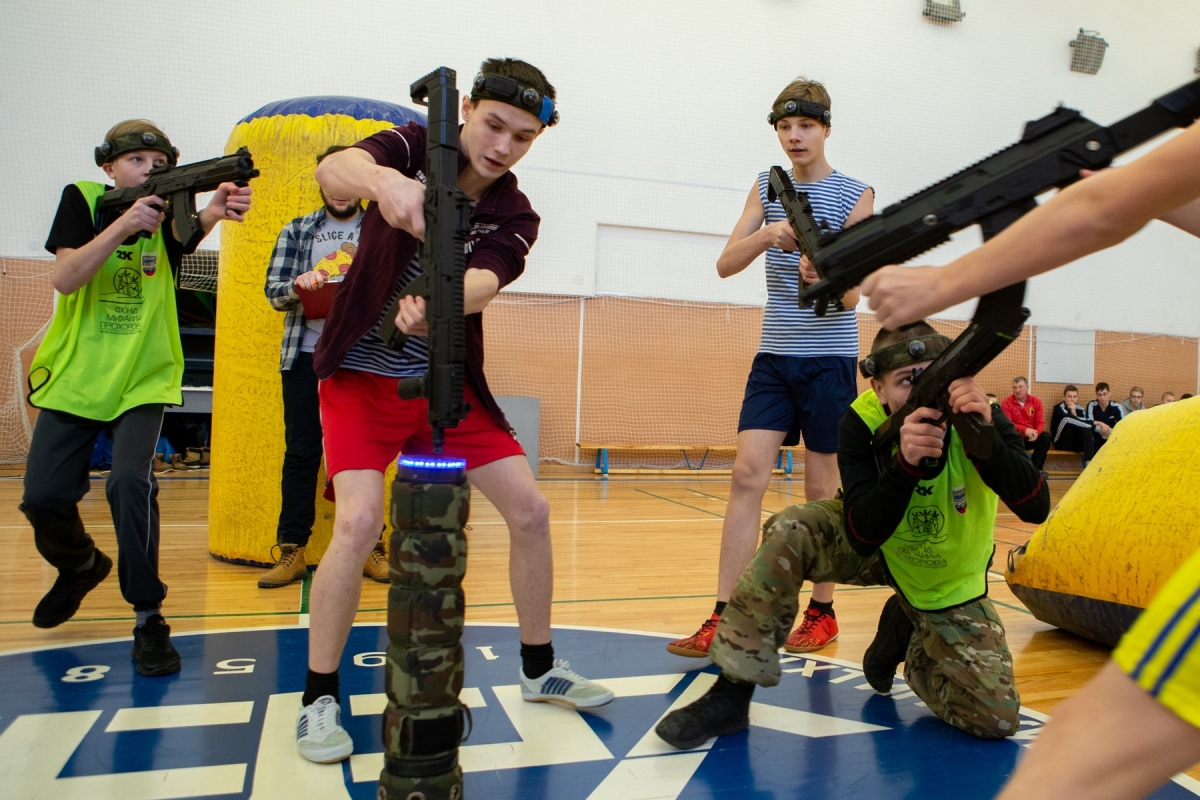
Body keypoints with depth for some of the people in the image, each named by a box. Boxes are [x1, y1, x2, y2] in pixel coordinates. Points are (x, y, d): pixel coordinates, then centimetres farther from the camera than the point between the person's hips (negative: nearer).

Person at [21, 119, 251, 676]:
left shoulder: (166, 211, -4)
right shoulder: (82, 200, -3)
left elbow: (190, 226, -29)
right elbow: (64, 278, -16)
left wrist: (216, 210, -53)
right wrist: (123, 224, -30)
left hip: (142, 380, -2)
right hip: (73, 377, 2)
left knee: (130, 482, -22)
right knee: (43, 496, 1)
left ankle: (149, 618, -7)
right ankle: (82, 568, 36)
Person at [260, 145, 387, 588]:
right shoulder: (296, 231, 13)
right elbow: (274, 291, 7)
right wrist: (298, 285, -15)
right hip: (306, 356, 1)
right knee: (301, 452, 3)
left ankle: (369, 546, 12)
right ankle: (292, 550, 10)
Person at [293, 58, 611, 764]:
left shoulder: (516, 218, -4)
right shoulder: (412, 150, -8)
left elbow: (481, 283, -25)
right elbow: (333, 170, -30)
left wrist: (437, 305, -49)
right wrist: (384, 182, -54)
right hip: (362, 375, -3)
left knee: (530, 509, -1)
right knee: (360, 521, -20)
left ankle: (540, 669, 19)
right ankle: (320, 698, 1)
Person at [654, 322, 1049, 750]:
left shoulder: (979, 416, -25)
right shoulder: (862, 422, -25)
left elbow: (1036, 508, -35)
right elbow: (863, 536, -32)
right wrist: (904, 463, -48)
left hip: (950, 583, 1)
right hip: (878, 547, -1)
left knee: (997, 717, -12)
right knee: (790, 531, -31)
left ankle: (904, 632, 18)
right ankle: (732, 693, -20)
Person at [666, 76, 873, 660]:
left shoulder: (855, 195, -1)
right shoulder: (767, 187, 10)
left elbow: (851, 294, -8)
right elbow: (725, 264, 0)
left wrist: (824, 278, -30)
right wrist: (767, 235, -19)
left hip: (829, 358, -3)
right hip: (774, 355, 3)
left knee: (822, 489, 3)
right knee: (746, 475, -6)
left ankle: (822, 613, 18)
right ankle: (723, 617, -3)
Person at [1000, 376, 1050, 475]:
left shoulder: (1036, 401, 1)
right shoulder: (1007, 402, -7)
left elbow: (1041, 422, -3)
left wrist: (1036, 432, -25)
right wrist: (1025, 430, -28)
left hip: (1032, 437, 3)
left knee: (1046, 436, -26)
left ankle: (1037, 468, -12)